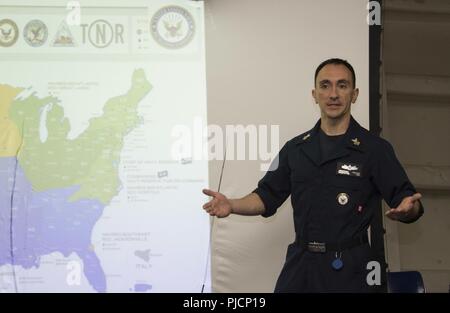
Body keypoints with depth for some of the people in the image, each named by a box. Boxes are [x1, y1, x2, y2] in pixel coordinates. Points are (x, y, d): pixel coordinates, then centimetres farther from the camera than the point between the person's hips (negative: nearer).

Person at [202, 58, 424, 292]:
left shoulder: (375, 149, -3)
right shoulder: (295, 149, 10)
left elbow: (405, 199, -8)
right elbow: (267, 196, 14)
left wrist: (407, 209, -31)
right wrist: (231, 205, -3)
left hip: (348, 267, -3)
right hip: (300, 263, 4)